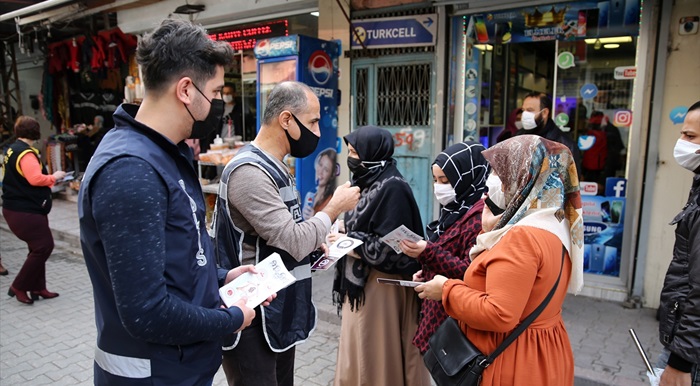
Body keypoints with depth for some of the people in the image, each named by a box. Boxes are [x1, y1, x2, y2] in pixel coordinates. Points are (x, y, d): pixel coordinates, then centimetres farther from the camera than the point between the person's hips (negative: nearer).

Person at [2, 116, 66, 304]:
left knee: (38, 247, 15)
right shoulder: (26, 153, -19)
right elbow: (36, 179, -31)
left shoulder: (12, 150, 12)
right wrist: (54, 177, -14)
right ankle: (18, 286, 5)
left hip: (16, 208, 11)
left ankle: (37, 287, 21)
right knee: (44, 247, -6)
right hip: (26, 211, -11)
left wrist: (49, 179, 8)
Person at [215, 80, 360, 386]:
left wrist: (319, 241, 2)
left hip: (280, 312, 9)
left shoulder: (275, 168, 10)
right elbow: (293, 241, -26)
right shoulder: (249, 172, -23)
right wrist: (334, 208, -12)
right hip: (253, 318, -9)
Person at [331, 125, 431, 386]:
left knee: (377, 356, 6)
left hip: (382, 286, -9)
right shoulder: (368, 183, 10)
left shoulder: (392, 188, -18)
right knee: (361, 354, 18)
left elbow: (389, 248, -21)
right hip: (361, 281, 9)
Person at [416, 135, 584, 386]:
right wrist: (492, 233, 6)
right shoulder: (555, 227, 5)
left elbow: (499, 315, -29)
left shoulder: (523, 236, -26)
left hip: (513, 365, -9)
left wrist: (447, 289, -18)